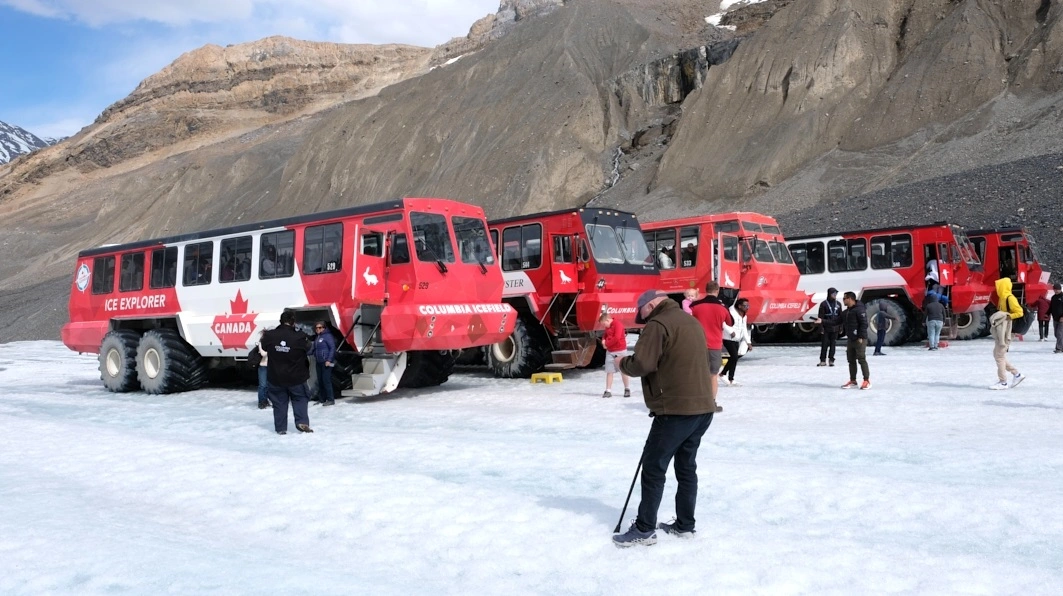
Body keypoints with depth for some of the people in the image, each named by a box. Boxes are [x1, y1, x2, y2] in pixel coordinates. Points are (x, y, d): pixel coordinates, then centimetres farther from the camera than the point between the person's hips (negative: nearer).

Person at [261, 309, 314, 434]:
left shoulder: (269, 335, -12)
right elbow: (310, 348, -1)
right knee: (300, 399, 17)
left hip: (276, 377, 2)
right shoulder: (300, 337, -20)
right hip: (296, 377, -2)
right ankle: (302, 422, 3)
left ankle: (281, 428, 16)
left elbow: (264, 347, 9)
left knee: (279, 402, 14)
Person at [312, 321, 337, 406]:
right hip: (319, 362, 8)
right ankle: (321, 398, 20)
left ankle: (330, 399, -5)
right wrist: (315, 356, 8)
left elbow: (332, 348, -14)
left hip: (326, 363, -8)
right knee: (320, 381, 12)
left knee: (326, 380, -9)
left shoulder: (328, 336, -9)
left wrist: (329, 360, -18)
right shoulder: (317, 338, 14)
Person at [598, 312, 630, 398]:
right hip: (610, 351, 7)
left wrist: (607, 343, -12)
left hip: (620, 351, -7)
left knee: (623, 371, 3)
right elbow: (605, 335, 26)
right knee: (609, 371, 0)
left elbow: (616, 338, -23)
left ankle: (627, 389, 16)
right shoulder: (608, 326, 11)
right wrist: (603, 340, 2)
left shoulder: (618, 324, -15)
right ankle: (608, 391, 1)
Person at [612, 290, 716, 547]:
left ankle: (645, 529, 3)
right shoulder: (691, 321, 17)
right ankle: (685, 525, 23)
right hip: (702, 407, 9)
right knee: (687, 466, 16)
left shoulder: (658, 324, -11)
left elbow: (642, 364, -20)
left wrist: (622, 362, 0)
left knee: (653, 467, -1)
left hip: (677, 410, -9)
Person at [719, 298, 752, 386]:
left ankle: (722, 374, 21)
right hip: (728, 339, -9)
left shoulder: (744, 317, 12)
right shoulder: (732, 313, -16)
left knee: (733, 358, 8)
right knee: (734, 356, -14)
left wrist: (748, 342, 10)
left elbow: (744, 330, 16)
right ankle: (731, 379, -4)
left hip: (736, 340, 9)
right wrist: (731, 331, -30)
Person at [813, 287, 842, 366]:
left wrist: (841, 326, 10)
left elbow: (840, 317, 15)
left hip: (835, 328, 3)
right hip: (826, 328, -3)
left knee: (833, 345, 5)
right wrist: (821, 327, -10)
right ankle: (823, 360, 4)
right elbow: (821, 317, -5)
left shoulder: (838, 304, 9)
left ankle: (831, 360, 12)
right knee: (824, 344, -1)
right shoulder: (824, 304, -3)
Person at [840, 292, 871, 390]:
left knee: (862, 360, -7)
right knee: (851, 360, 11)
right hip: (850, 340, 9)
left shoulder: (859, 310, -13)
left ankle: (867, 381, -2)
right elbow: (844, 324, 22)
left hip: (859, 340, -9)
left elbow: (864, 324, -18)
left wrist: (860, 337, -20)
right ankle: (853, 381, 18)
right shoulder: (846, 312, 16)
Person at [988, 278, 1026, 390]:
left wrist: (1007, 316, -20)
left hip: (1004, 331, -10)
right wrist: (996, 318, 6)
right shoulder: (1002, 297, 14)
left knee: (1000, 356, -5)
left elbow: (1020, 312, -17)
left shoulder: (1010, 298, -15)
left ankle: (1003, 382, 1)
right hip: (999, 331, 10)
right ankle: (1017, 374, 21)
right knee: (997, 354, 15)